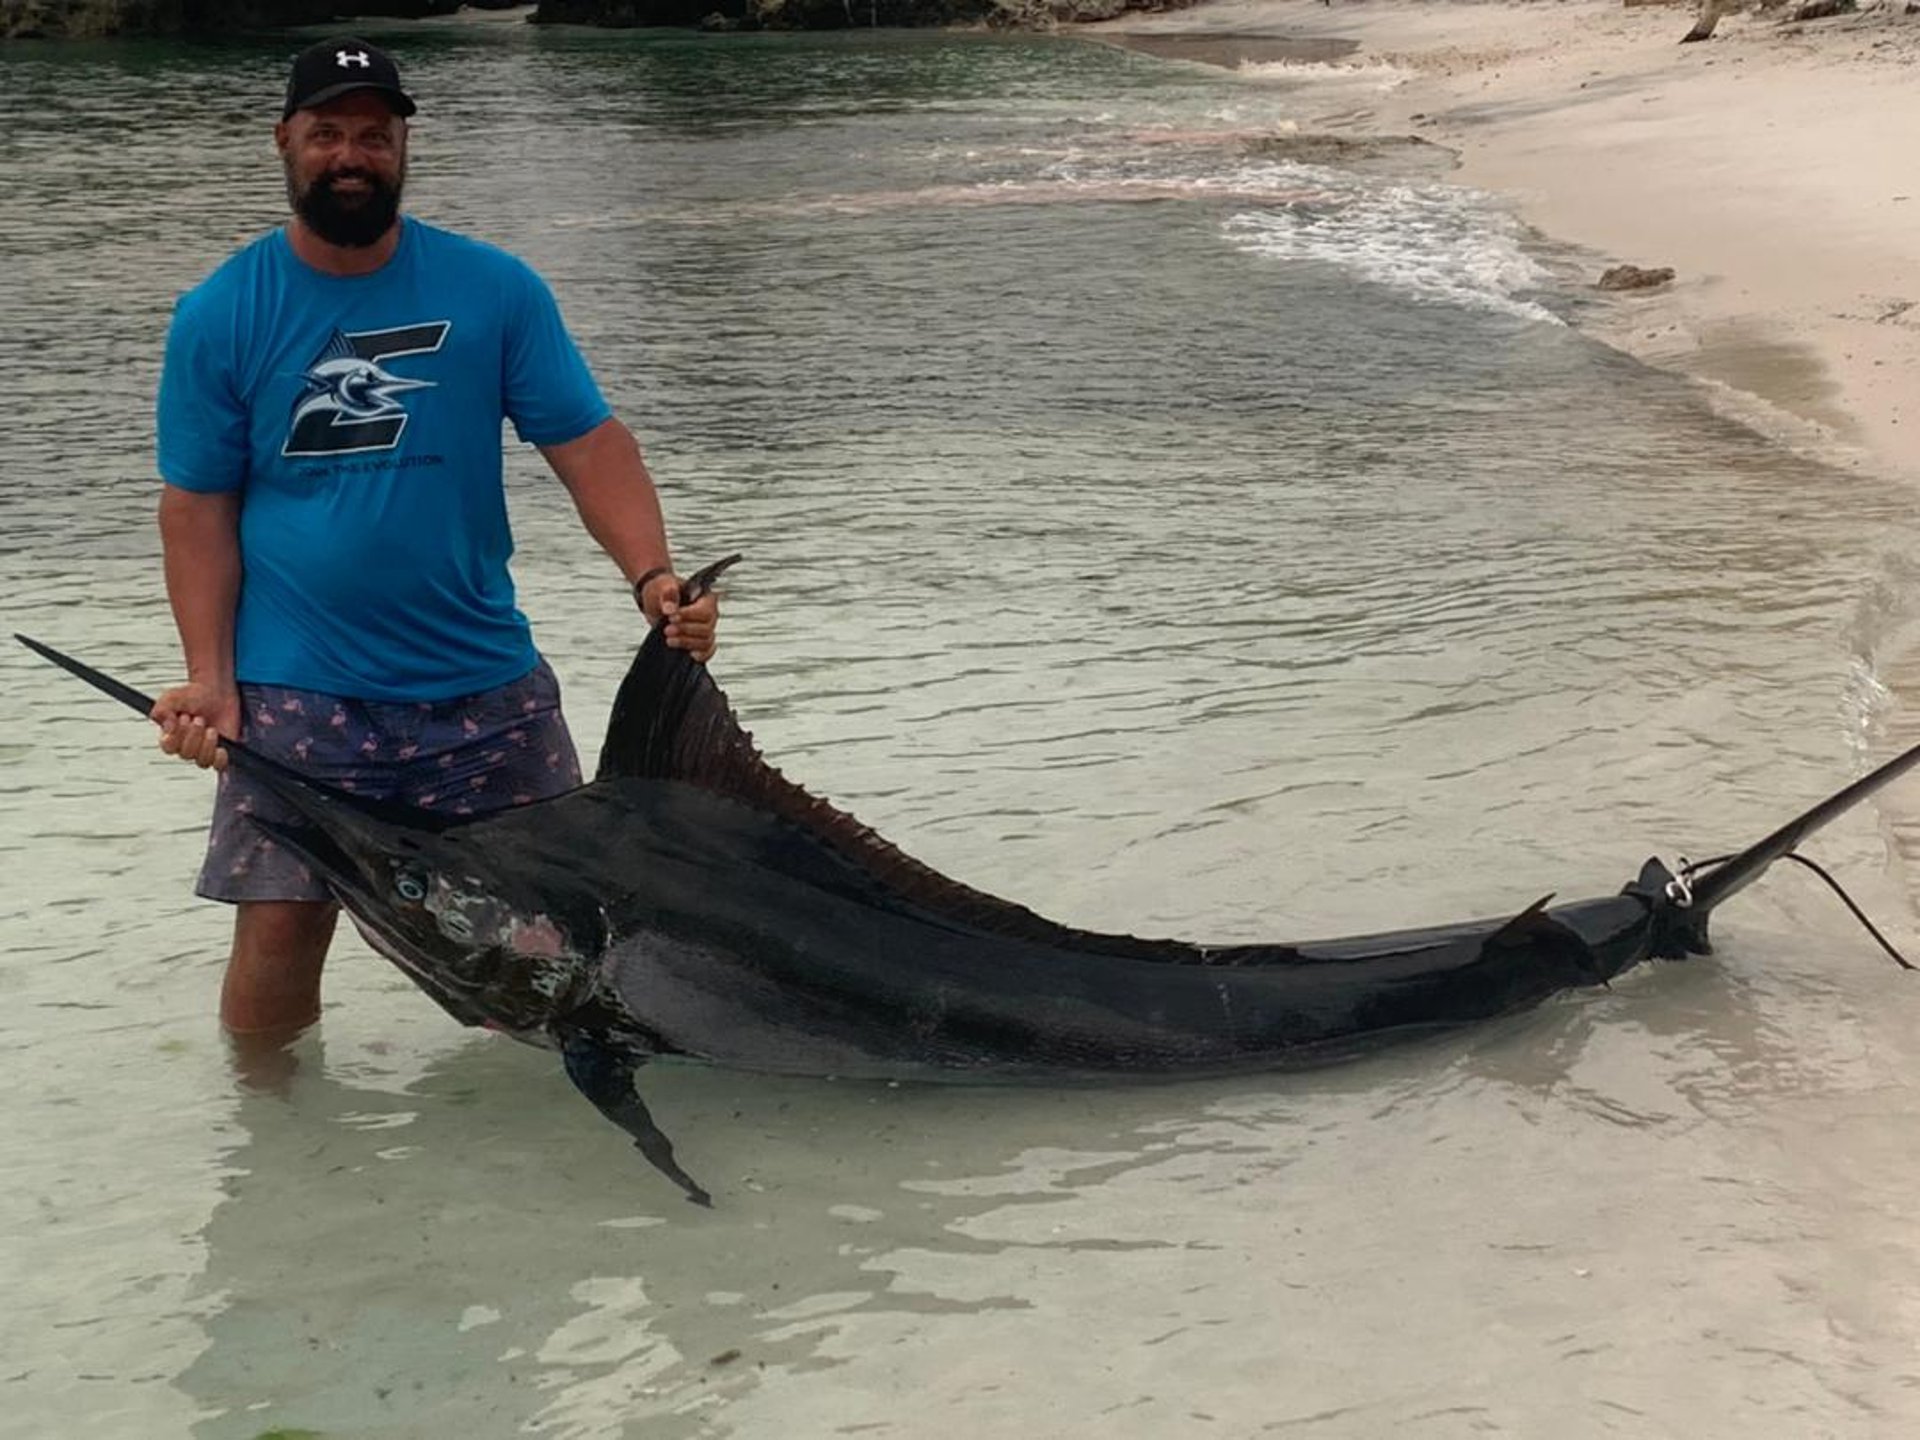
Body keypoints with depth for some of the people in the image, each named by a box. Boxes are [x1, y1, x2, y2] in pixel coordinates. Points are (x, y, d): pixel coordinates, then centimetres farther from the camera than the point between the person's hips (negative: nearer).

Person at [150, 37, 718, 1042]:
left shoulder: (495, 290, -1)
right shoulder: (218, 316, -1)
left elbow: (588, 442, -4)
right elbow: (199, 506, 0)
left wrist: (652, 577, -21)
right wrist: (210, 681, -10)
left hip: (484, 679, 2)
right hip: (297, 691, -1)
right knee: (278, 928, -4)